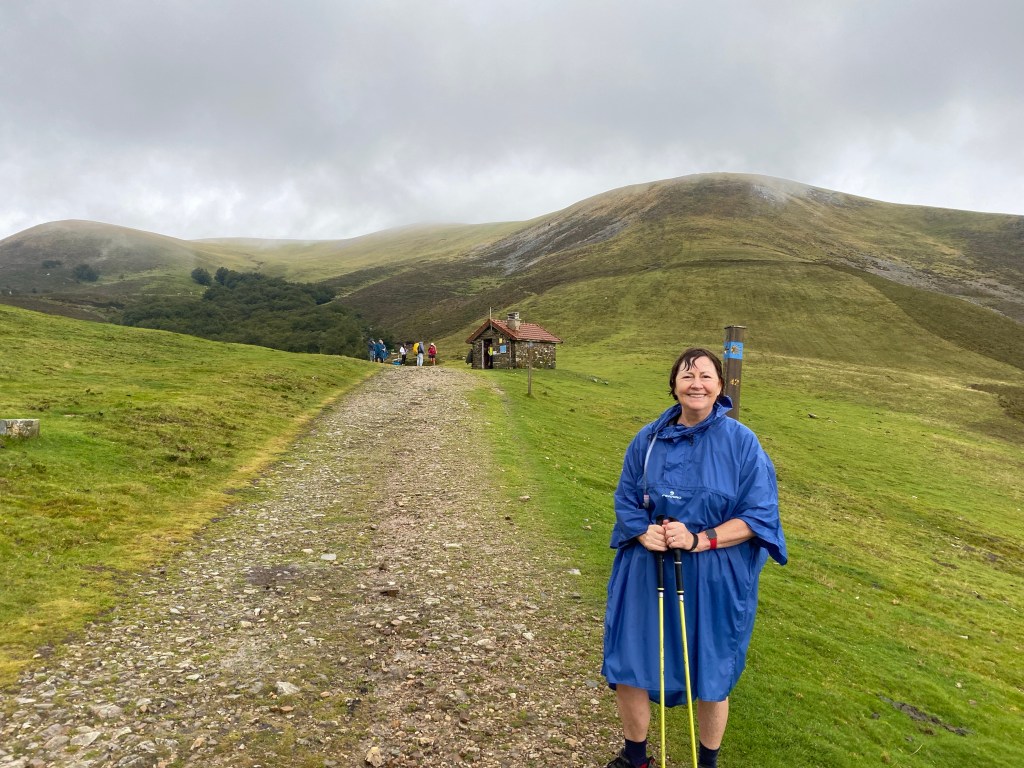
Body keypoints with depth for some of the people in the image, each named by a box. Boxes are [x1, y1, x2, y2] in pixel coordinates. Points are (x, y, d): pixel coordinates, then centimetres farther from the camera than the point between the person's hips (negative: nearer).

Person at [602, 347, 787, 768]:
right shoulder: (649, 438, -2)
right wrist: (644, 532, -16)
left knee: (710, 676, 15)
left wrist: (700, 540, -21)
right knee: (627, 666, 10)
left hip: (715, 579, -2)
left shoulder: (741, 441, -9)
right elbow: (626, 499, 5)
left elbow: (759, 514, -9)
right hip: (648, 572, 3)